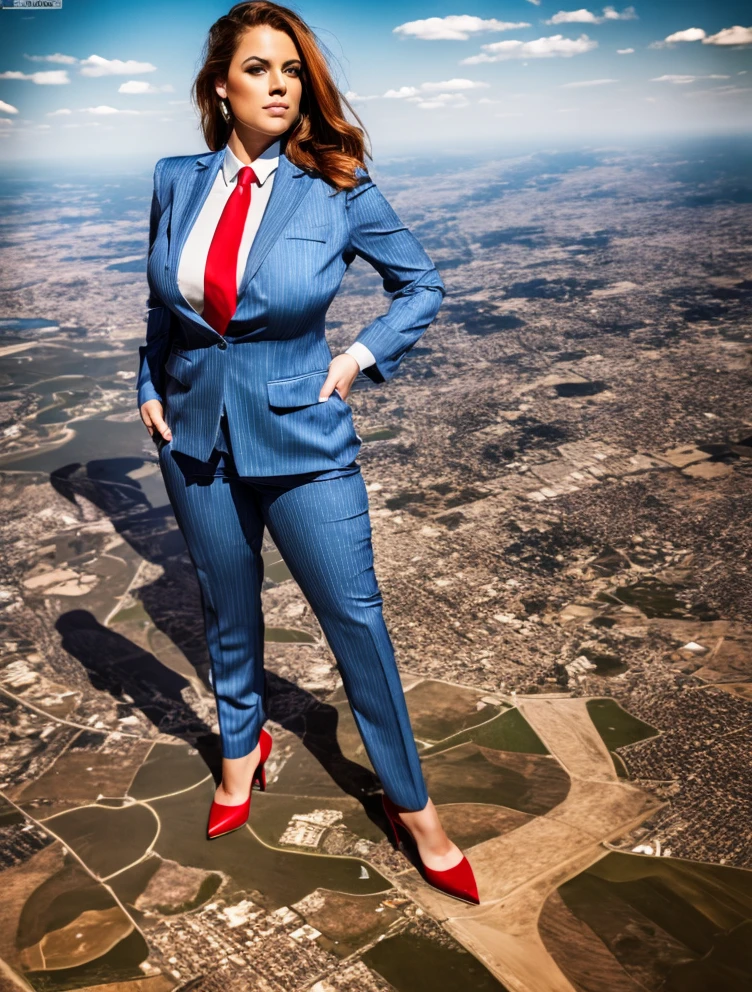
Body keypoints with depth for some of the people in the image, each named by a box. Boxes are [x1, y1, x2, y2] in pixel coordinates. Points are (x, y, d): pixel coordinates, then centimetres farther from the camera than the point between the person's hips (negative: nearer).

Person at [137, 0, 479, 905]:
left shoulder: (338, 189, -8)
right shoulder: (176, 182, 0)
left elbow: (422, 285, 4)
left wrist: (360, 358, -7)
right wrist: (151, 388, 7)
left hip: (301, 436, -3)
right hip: (196, 433, 3)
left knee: (355, 618, 3)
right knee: (228, 613, 18)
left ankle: (411, 805, 24)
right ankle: (242, 746, 46)